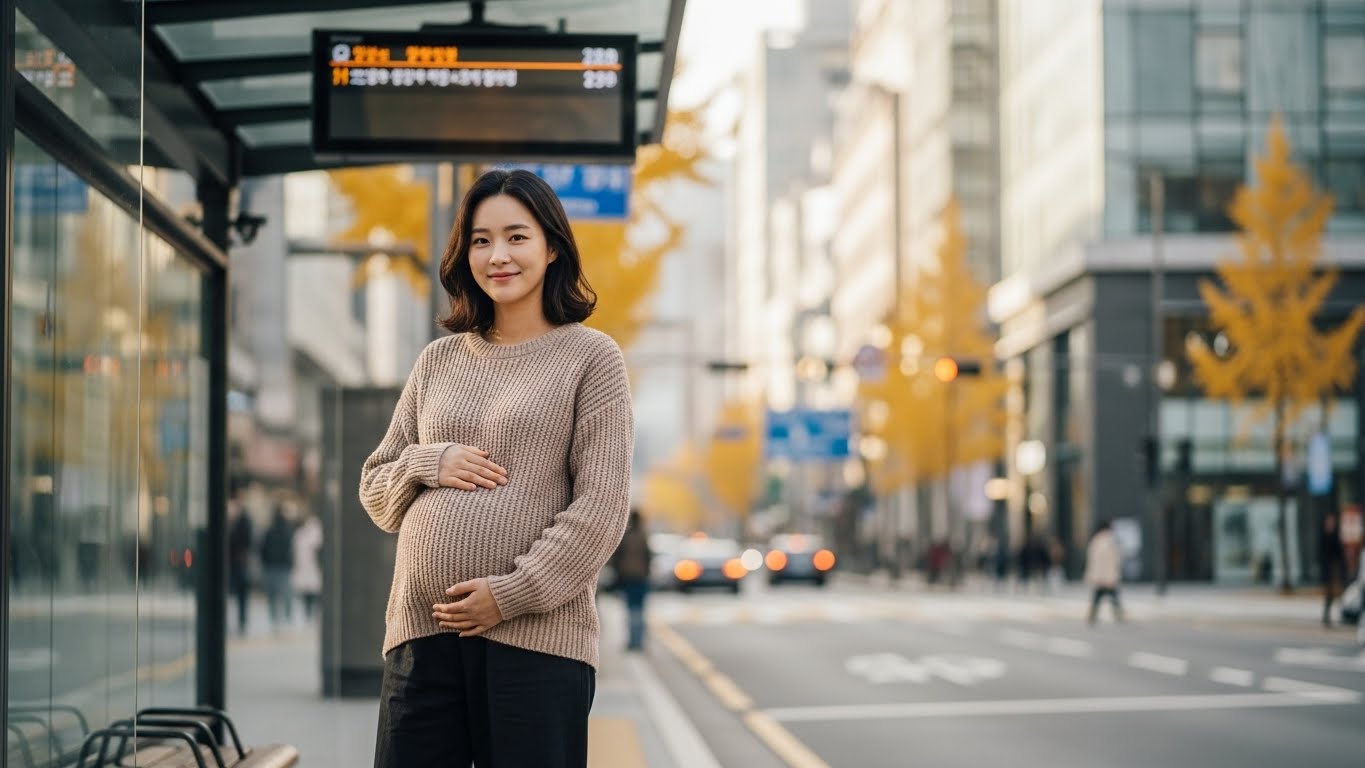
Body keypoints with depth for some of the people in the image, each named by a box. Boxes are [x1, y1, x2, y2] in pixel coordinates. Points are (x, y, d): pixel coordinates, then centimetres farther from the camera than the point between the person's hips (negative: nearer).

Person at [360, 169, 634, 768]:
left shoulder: (590, 357, 4)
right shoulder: (437, 361, 16)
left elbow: (601, 508, -4)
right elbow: (375, 490, 19)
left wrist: (512, 595, -12)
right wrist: (430, 464, -2)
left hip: (537, 636, -4)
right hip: (421, 634, 4)